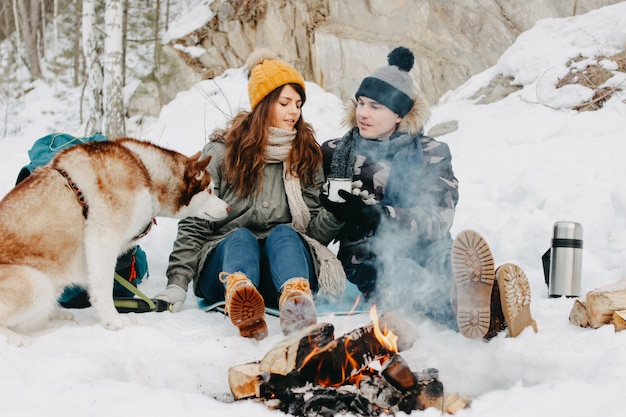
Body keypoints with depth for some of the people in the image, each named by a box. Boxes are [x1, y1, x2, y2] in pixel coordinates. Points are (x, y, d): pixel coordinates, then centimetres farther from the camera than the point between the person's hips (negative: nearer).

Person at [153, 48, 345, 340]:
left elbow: (313, 226, 10)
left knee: (283, 232, -29)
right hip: (225, 261, -1)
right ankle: (242, 303, -68)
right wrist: (178, 282, -12)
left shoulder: (307, 155, 13)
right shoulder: (223, 152, 5)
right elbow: (194, 224, 0)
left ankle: (296, 303, -65)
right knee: (241, 237, -31)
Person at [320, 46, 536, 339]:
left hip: (420, 254, 2)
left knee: (444, 257, -34)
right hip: (365, 263, -1)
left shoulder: (431, 154, 10)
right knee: (394, 270, -37)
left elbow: (439, 220, -6)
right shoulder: (334, 153, 14)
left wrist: (378, 217, -23)